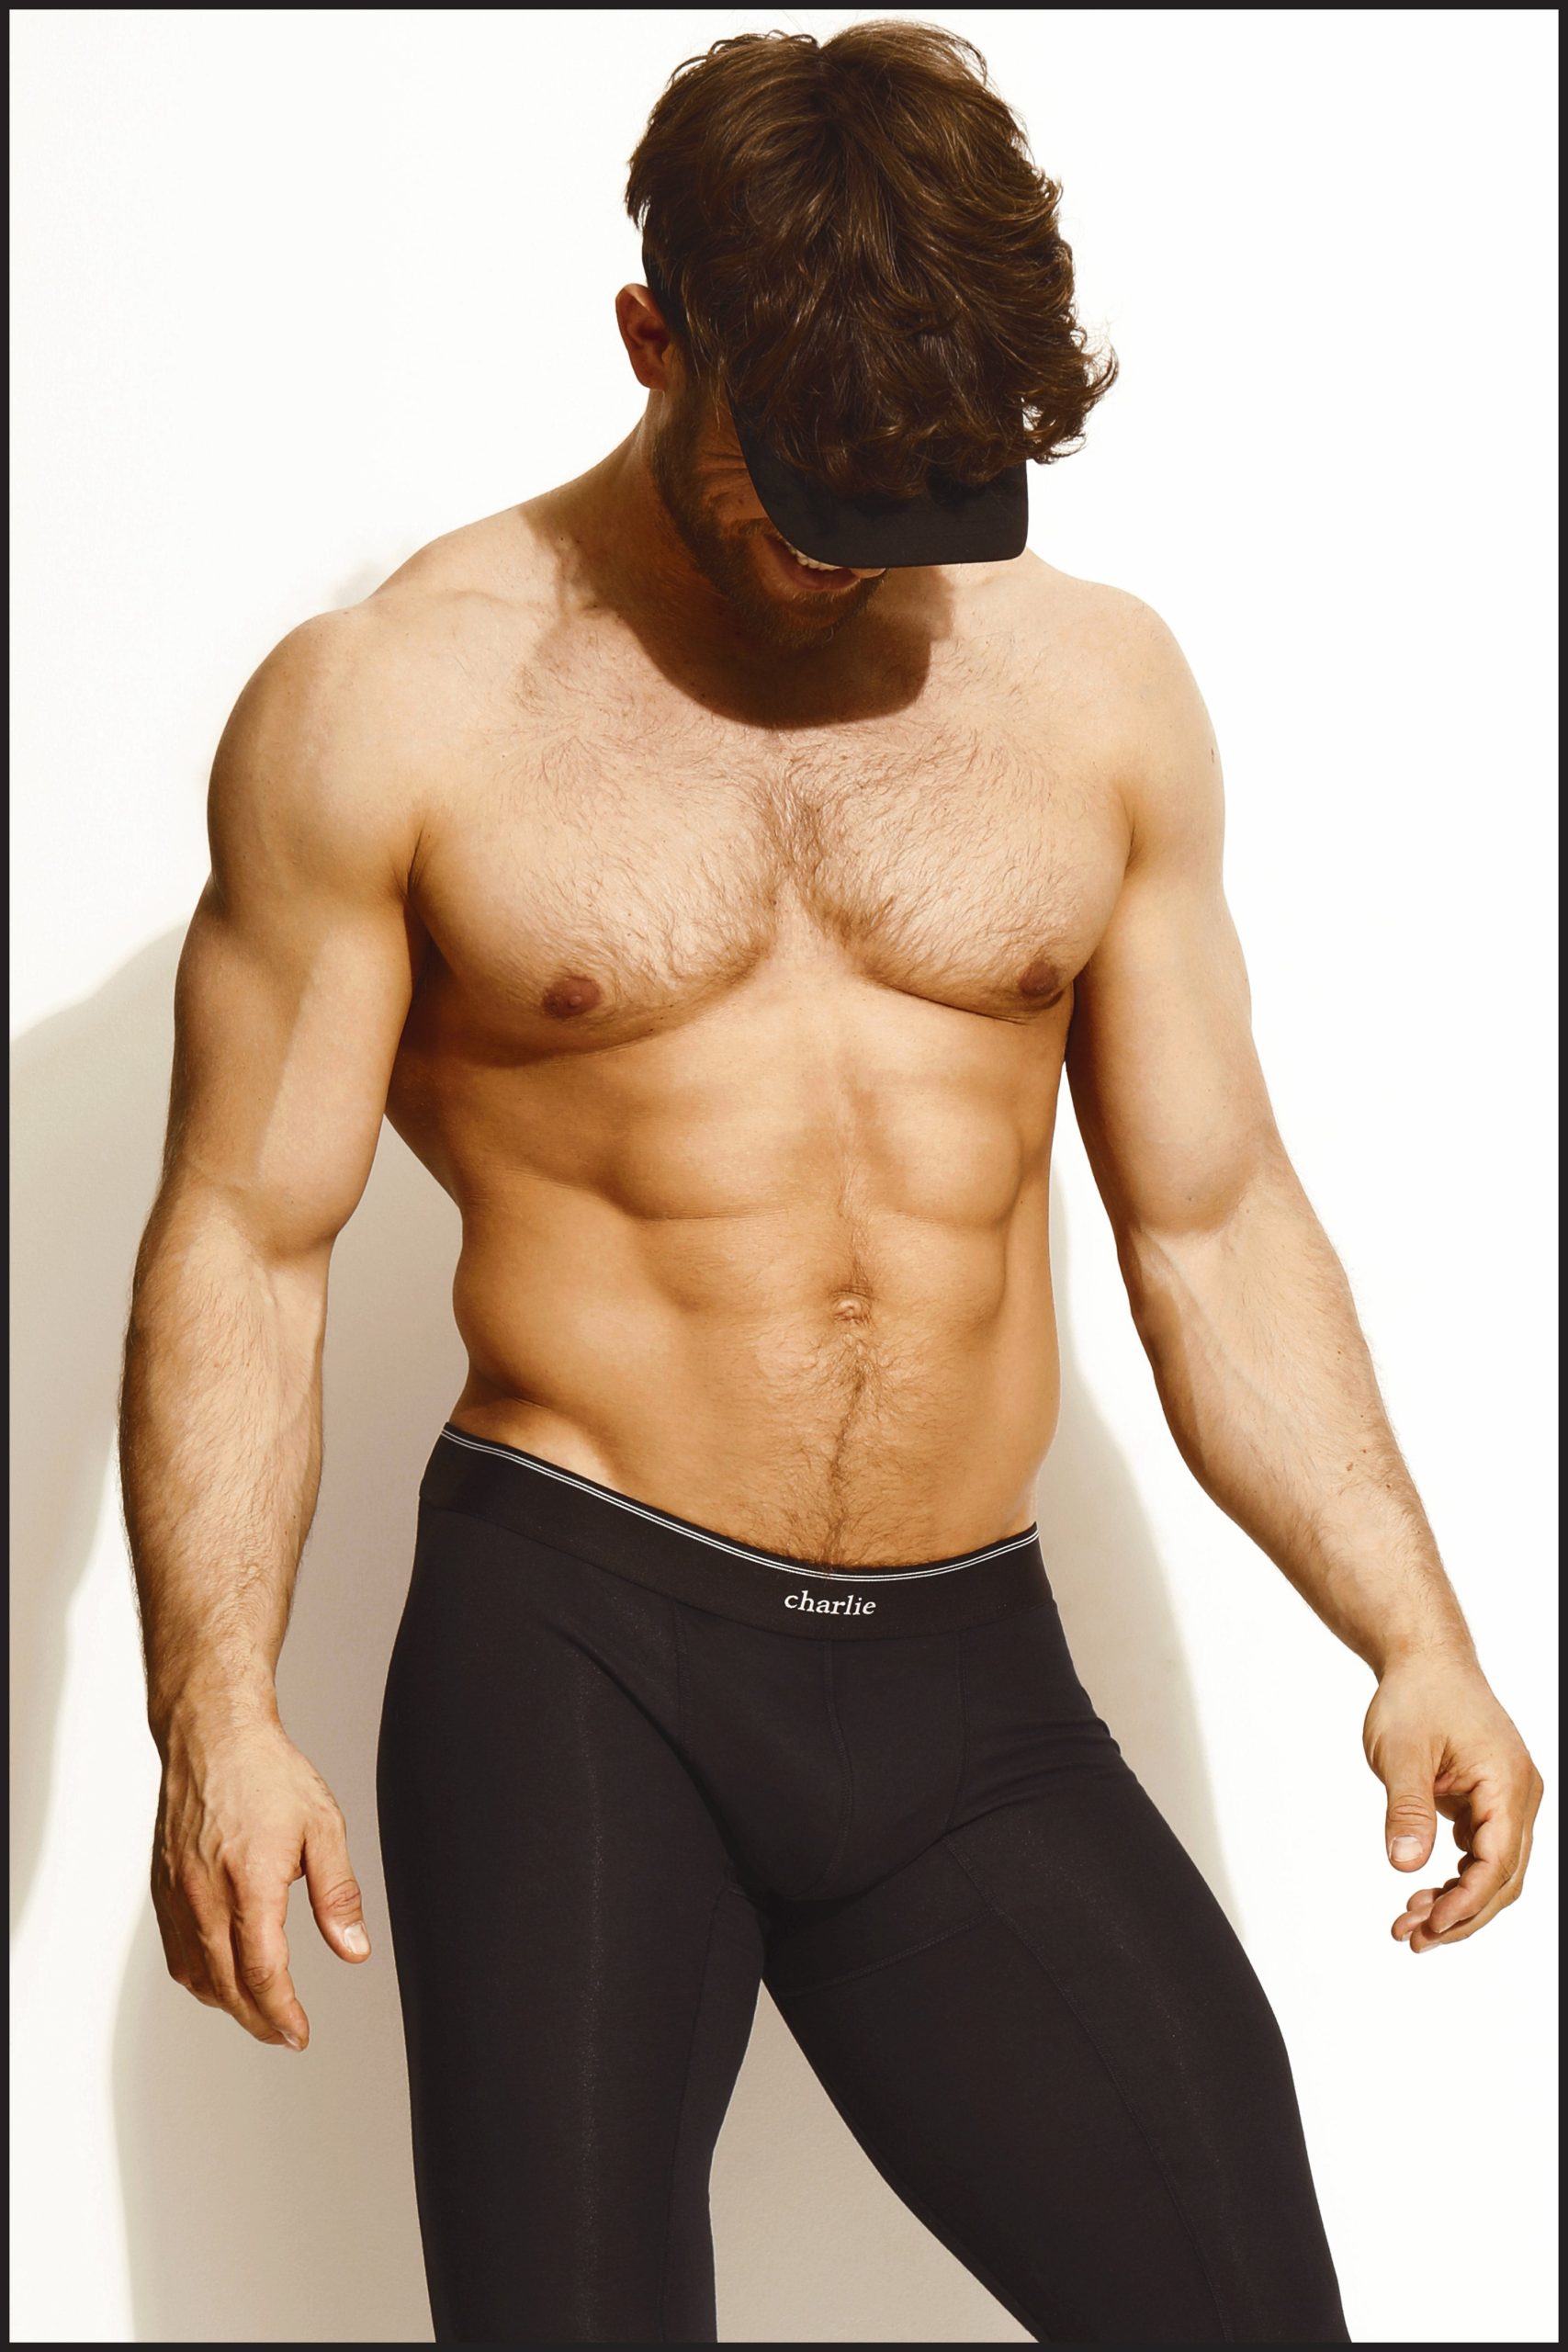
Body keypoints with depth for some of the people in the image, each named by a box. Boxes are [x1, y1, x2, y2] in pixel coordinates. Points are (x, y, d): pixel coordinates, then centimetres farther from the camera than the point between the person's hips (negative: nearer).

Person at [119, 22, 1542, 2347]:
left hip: (973, 1682, 3)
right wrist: (217, 1713, -11)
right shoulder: (383, 711, -1)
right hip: (571, 1649, -3)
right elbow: (246, 1243, 0)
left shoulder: (1098, 684, 10)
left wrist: (1414, 1637, 4)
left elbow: (1215, 1223, 13)